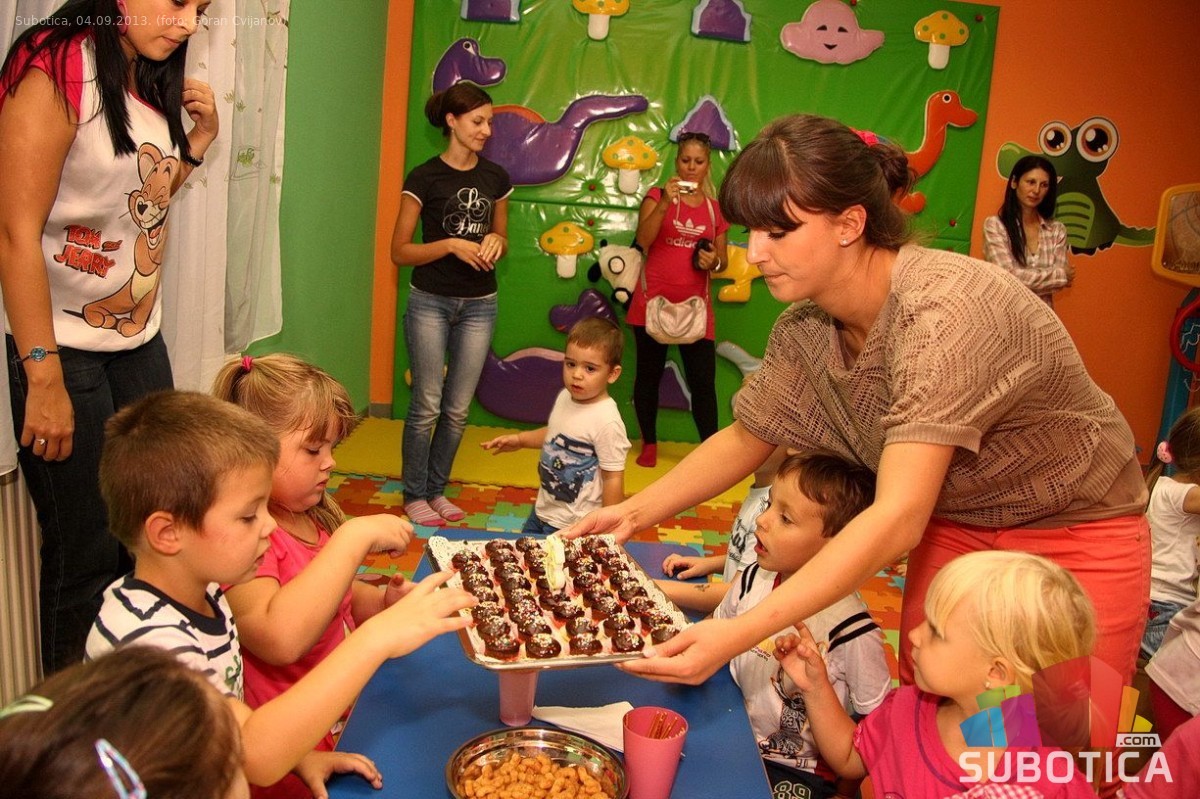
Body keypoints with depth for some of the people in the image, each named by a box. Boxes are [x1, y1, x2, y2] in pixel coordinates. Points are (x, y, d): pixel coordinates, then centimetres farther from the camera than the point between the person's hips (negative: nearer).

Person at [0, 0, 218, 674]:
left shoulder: (152, 84, 10)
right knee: (87, 553, 1)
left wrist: (199, 139, 5)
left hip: (140, 338, 7)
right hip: (61, 345, -7)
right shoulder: (56, 70, -14)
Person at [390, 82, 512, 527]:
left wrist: (496, 242, -6)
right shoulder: (425, 178, -6)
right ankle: (414, 494, 15)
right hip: (431, 303, -4)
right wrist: (451, 244, -19)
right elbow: (400, 251, -6)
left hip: (479, 306, 4)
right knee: (427, 405, 0)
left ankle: (436, 489, 23)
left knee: (457, 409, 8)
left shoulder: (495, 177, 7)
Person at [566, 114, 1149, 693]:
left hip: (1073, 534, -5)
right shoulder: (805, 330, -12)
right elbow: (744, 438, 3)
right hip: (952, 523, 5)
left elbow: (898, 519, -40)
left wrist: (740, 634, -44)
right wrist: (632, 513, -9)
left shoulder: (942, 310, -34)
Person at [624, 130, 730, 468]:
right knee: (649, 374, 8)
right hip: (653, 302, -1)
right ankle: (649, 444, 22)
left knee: (703, 381, -3)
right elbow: (643, 240, -15)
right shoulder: (658, 196, 1)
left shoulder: (716, 208, 9)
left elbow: (723, 261, 15)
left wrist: (713, 261, -8)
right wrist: (665, 202, -26)